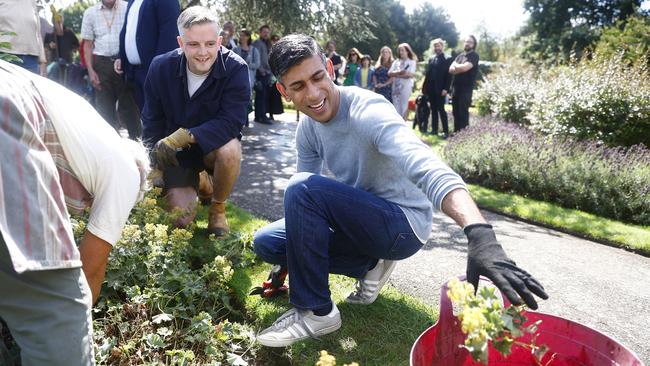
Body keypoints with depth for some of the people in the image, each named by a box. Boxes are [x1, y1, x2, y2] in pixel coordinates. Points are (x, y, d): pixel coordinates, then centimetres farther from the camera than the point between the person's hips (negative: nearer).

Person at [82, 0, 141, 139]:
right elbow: (87, 44, 10)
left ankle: (136, 138, 9)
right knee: (104, 106, 7)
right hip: (102, 64, 3)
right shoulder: (90, 13, 8)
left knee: (129, 103, 1)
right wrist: (90, 70, 1)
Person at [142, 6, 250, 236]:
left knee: (230, 150, -37)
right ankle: (199, 181, 28)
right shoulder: (161, 67, -13)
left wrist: (186, 136, -37)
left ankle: (218, 207, -7)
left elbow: (232, 121, -28)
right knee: (180, 219, -7)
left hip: (214, 145, -2)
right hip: (177, 152, 2)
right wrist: (154, 163, -10)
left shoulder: (236, 68, -22)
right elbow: (152, 120, -2)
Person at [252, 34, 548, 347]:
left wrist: (480, 234, -59)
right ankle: (370, 265, 5)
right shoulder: (307, 128, -1)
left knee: (302, 187, -28)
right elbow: (301, 206, 9)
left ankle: (316, 311, -12)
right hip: (361, 221, 8)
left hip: (402, 224, -7)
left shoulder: (367, 110, -25)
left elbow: (427, 168, -43)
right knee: (266, 241, 3)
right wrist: (287, 261, 6)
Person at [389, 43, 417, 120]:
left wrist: (396, 75, -8)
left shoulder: (412, 62, 3)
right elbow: (389, 73, 4)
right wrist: (398, 72, -15)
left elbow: (411, 75, -11)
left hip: (406, 87, -4)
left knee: (404, 106, -4)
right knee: (396, 107, 3)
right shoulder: (396, 62, 14)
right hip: (396, 87, 4)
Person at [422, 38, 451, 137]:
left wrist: (445, 88, -17)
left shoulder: (447, 59, -4)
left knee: (441, 109, -6)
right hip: (431, 89, 6)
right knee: (433, 109, 9)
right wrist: (424, 87, 6)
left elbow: (449, 75, -9)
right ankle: (434, 129, 15)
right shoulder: (431, 59, 15)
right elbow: (427, 74, 13)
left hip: (440, 89, -6)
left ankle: (445, 131, -1)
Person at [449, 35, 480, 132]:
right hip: (456, 87, 7)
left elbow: (465, 67, -18)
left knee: (463, 112, -5)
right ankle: (456, 132, 20)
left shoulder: (474, 56, -4)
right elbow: (451, 69, 6)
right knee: (456, 112, 10)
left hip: (466, 88, -7)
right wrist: (460, 68, -11)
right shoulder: (460, 56, 17)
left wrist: (455, 66, -1)